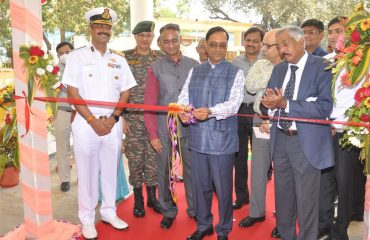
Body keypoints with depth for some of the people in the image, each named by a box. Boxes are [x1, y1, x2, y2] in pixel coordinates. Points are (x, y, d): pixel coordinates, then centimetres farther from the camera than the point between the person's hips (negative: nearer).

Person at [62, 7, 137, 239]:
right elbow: (73, 93, -6)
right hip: (86, 123, -3)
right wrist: (93, 121, -12)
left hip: (113, 124, 3)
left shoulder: (119, 60, 9)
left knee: (111, 170, 11)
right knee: (87, 172, 5)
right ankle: (87, 219, 19)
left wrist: (112, 118, -6)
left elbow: (125, 92, 7)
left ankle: (109, 212, 28)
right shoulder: (77, 56, 0)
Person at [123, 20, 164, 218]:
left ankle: (152, 196, 23)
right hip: (133, 117, -1)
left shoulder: (160, 58, 7)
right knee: (135, 158, 4)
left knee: (154, 157, 6)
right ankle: (138, 199, 20)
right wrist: (121, 116, -4)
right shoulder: (125, 58, 3)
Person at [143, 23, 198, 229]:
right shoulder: (155, 68, 2)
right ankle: (168, 211, 27)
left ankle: (194, 209, 27)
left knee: (191, 169, 9)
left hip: (190, 127, 0)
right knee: (164, 172, 9)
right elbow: (149, 104, 0)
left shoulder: (194, 65, 4)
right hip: (164, 129, 0)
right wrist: (152, 134, -4)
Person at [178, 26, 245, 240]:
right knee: (200, 185, 15)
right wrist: (183, 110, -17)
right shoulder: (195, 72, 13)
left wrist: (210, 111, -31)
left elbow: (234, 102, -14)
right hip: (198, 137, 4)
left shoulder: (236, 73, -1)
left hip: (222, 139, -4)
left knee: (223, 187, 6)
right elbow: (184, 97, 6)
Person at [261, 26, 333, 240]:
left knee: (306, 200, 4)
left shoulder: (322, 67, -8)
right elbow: (268, 106, 9)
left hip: (306, 143, -6)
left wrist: (286, 104, -23)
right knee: (283, 196, 18)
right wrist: (270, 103, -15)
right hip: (280, 140, 6)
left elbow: (325, 107, -19)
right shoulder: (278, 69, 11)